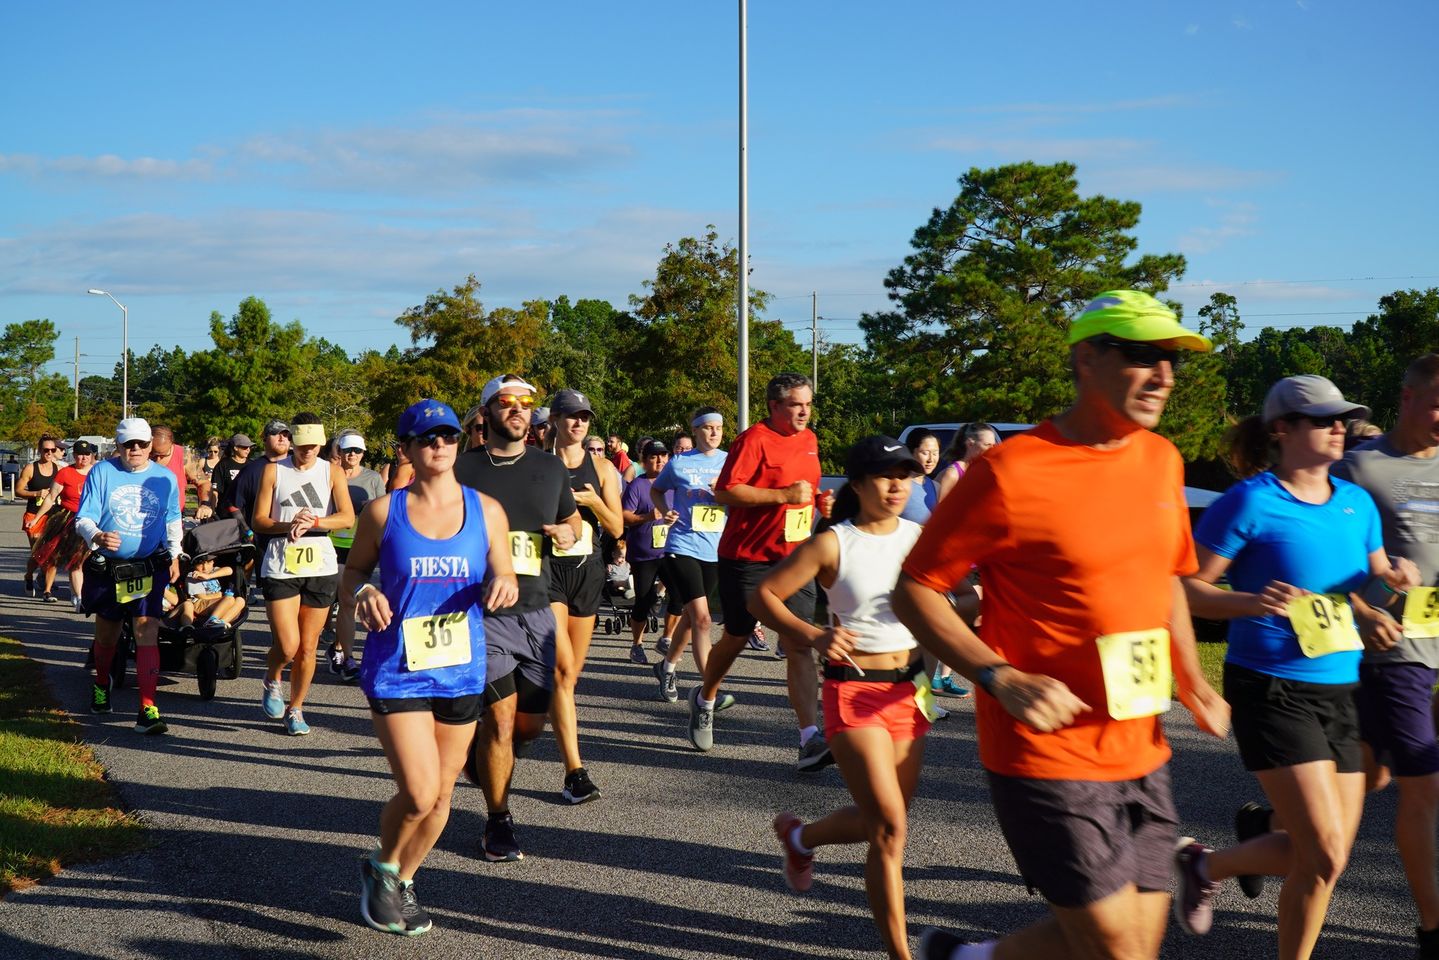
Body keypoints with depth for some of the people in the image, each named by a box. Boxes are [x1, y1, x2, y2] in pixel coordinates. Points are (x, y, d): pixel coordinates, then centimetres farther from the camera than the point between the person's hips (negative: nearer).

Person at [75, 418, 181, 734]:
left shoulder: (165, 478, 3)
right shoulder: (102, 472, -4)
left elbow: (173, 520, 18)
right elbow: (83, 518, -9)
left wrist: (174, 557, 16)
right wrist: (97, 536, -30)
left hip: (150, 568, 0)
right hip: (107, 567, 0)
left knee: (147, 634, -13)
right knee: (106, 633, 16)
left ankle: (148, 709, -15)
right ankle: (101, 686, 46)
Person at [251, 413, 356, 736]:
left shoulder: (332, 472, 7)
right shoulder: (274, 471, 5)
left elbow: (347, 518, -4)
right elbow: (259, 521, 2)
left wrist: (314, 521, -18)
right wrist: (289, 525, -15)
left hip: (320, 566, 2)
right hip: (281, 566, -1)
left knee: (308, 647, 6)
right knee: (287, 646, -10)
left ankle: (295, 709, 23)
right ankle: (272, 680, 23)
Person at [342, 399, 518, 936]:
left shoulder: (486, 511, 3)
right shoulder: (384, 511, -2)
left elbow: (503, 579, 8)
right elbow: (353, 571, 9)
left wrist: (502, 583, -16)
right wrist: (362, 593, -13)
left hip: (461, 672, 3)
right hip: (397, 671, -3)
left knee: (441, 794, 11)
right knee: (419, 793, -12)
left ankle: (403, 881, 37)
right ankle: (382, 869, 19)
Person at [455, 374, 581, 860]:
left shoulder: (550, 466, 11)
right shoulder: (462, 468, -2)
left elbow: (572, 519, 24)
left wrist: (568, 532, 2)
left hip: (535, 610, 5)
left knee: (531, 723, 9)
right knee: (500, 720, -7)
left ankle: (481, 756, 42)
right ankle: (499, 823, 11)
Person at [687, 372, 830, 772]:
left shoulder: (809, 440, 12)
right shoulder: (754, 439, -12)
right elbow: (724, 491, -21)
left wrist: (814, 501, 9)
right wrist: (782, 495, -24)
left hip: (793, 559, 5)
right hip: (747, 557, -5)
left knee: (800, 644, -7)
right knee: (736, 638, 10)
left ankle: (810, 740, -13)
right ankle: (704, 699, 39)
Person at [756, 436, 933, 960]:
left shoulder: (922, 538, 3)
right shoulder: (833, 544, -9)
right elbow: (762, 595, -7)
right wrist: (813, 636, -21)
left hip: (909, 689, 5)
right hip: (854, 692, -5)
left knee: (879, 820, 15)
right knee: (889, 828, -9)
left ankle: (799, 837, 46)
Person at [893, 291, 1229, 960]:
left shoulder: (1163, 461, 7)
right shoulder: (1010, 472, -15)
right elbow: (914, 591, -11)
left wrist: (1191, 681, 9)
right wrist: (1001, 678, -21)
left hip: (1141, 754, 7)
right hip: (1047, 757, -7)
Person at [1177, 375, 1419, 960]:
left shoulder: (1357, 504, 9)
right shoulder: (1251, 501, -11)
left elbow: (1373, 582, 19)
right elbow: (1189, 587, -11)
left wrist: (1392, 582, -4)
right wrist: (1252, 602, -28)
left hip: (1339, 692, 7)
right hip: (1272, 690, -7)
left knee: (1325, 856, 9)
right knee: (1324, 856, -11)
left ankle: (1205, 865, 32)